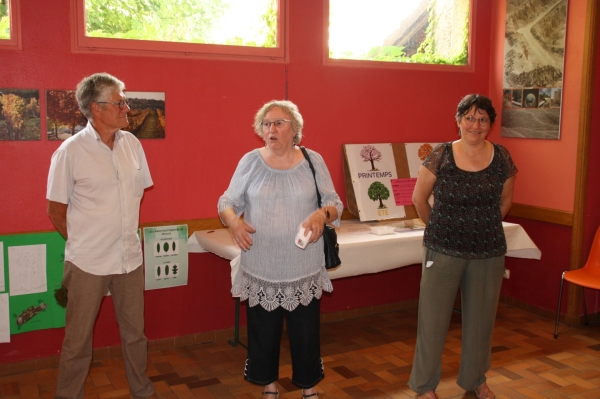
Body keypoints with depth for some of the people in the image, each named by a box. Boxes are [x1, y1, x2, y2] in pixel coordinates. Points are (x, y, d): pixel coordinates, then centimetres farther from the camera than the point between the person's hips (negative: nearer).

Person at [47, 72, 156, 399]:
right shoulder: (70, 151, -11)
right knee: (78, 339, 9)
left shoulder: (131, 143, 2)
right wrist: (84, 242, 3)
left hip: (130, 258, 4)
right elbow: (56, 212, -4)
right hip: (88, 262, -4)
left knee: (135, 332, 17)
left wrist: (123, 233, 11)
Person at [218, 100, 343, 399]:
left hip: (303, 267, 0)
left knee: (305, 329, 9)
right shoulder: (250, 161, 0)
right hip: (260, 267, 0)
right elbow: (227, 201, 4)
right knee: (263, 328, 10)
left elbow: (335, 203, 3)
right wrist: (233, 221, -17)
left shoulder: (313, 161, 1)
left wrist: (322, 214, -19)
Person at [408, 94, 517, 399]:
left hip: (488, 252, 3)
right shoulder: (440, 156, -10)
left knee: (480, 318, 15)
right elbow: (419, 198, 2)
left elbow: (505, 201, 14)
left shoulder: (502, 159, -2)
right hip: (443, 250, -2)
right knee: (433, 317, 5)